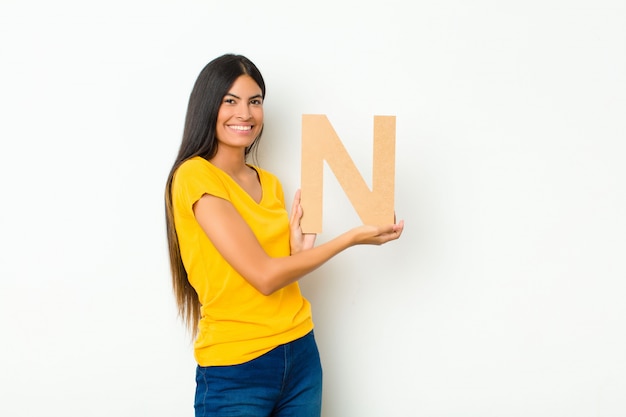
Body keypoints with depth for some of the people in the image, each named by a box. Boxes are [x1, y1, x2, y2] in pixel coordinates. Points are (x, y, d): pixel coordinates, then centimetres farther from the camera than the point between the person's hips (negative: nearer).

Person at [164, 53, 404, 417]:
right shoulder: (195, 176, -12)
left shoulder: (269, 183, 9)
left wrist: (299, 250, -10)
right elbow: (263, 276, -16)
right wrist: (352, 237, -10)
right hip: (236, 370, -6)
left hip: (300, 356, 6)